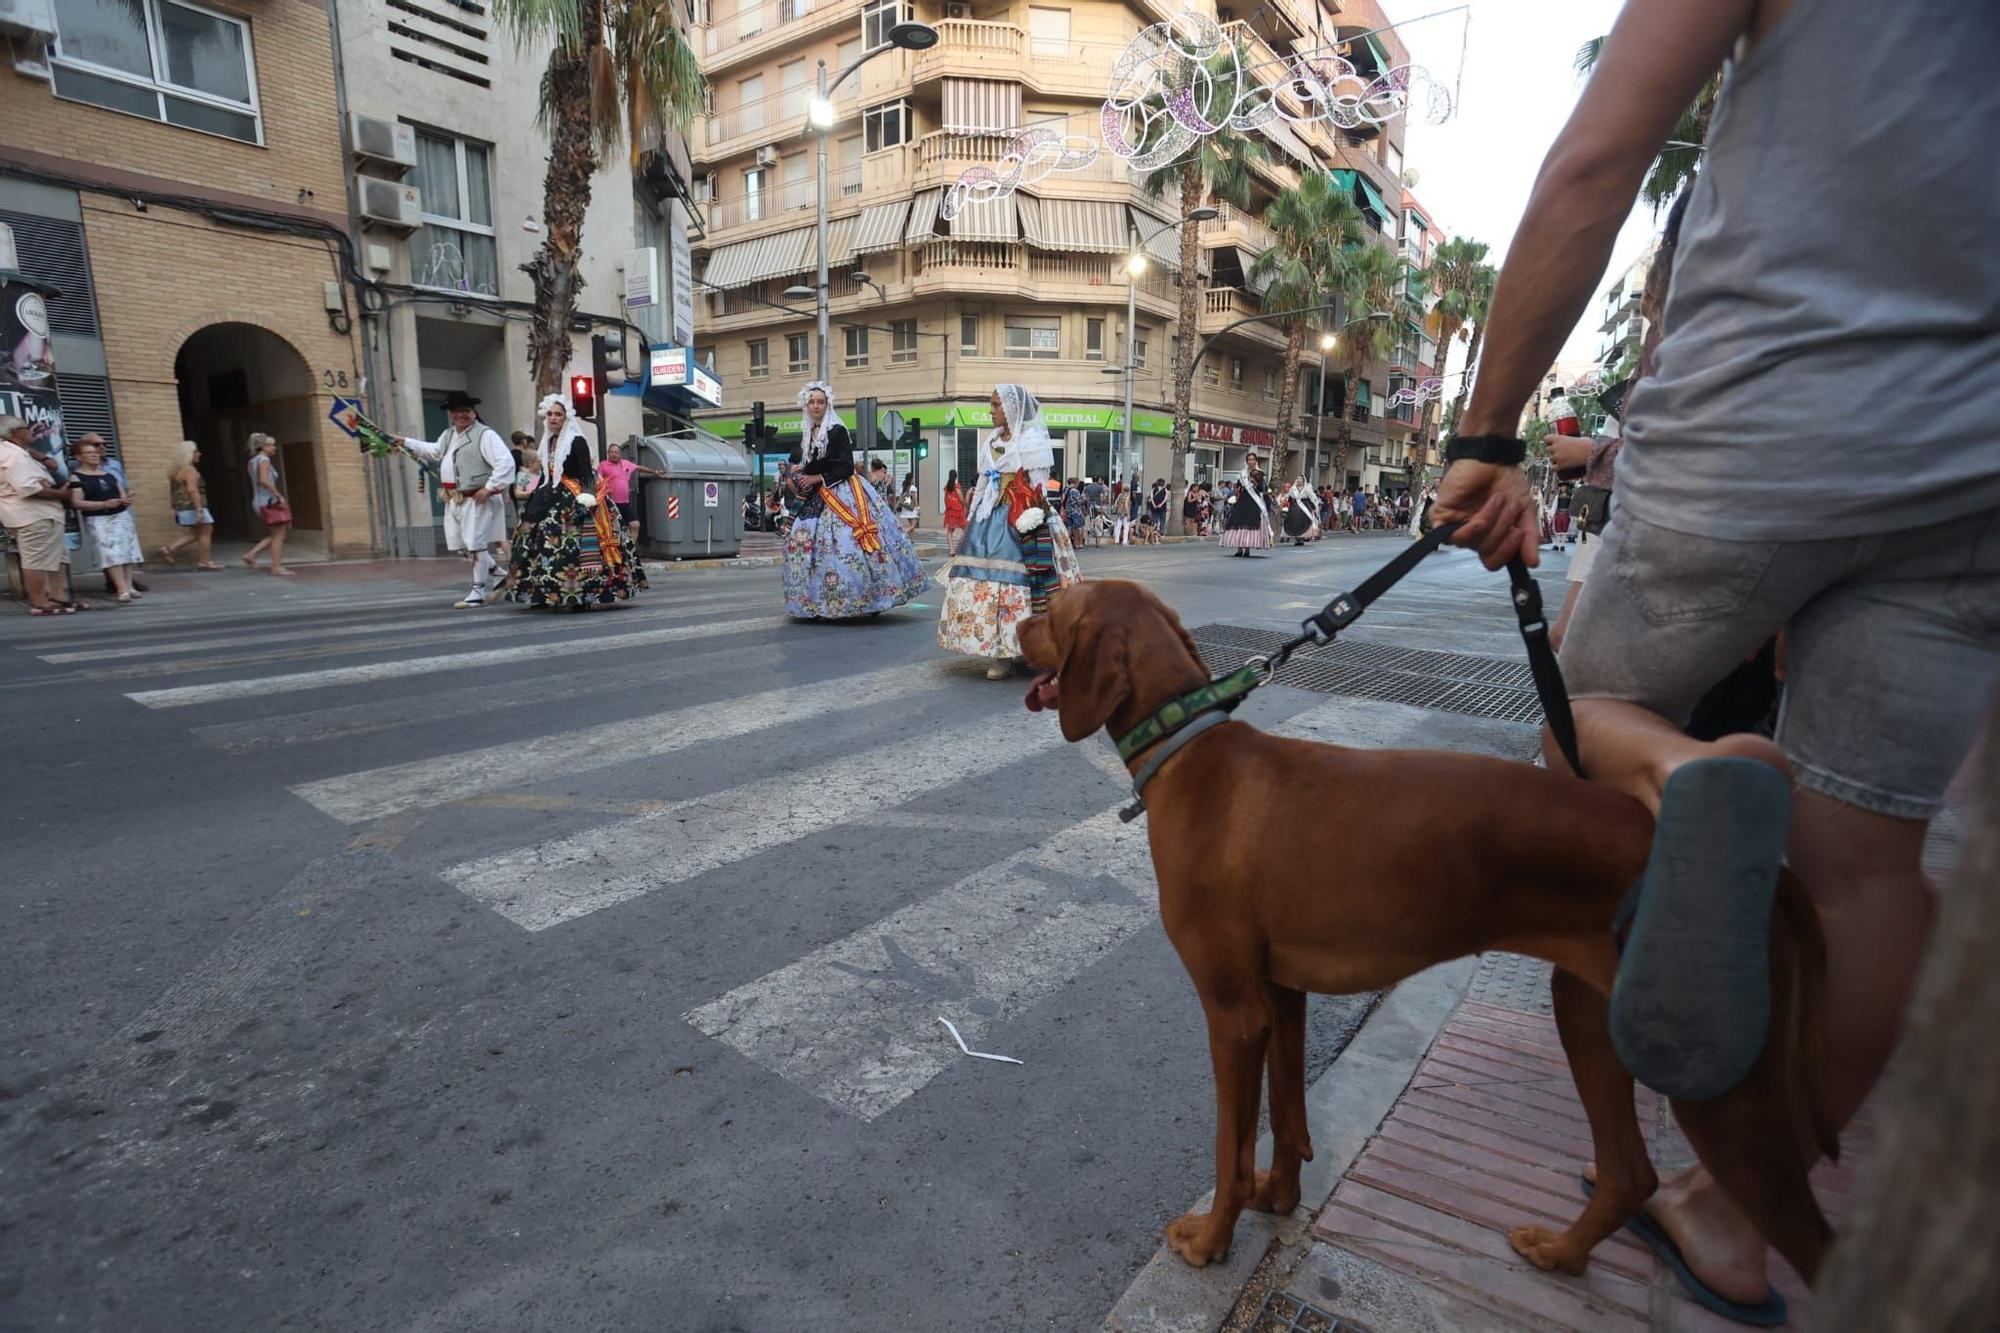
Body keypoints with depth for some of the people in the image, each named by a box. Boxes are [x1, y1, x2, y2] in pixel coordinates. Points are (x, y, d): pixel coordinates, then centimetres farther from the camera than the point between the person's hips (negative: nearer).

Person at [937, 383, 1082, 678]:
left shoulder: (1031, 440, -4)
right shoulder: (991, 441, 16)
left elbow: (1036, 487, -8)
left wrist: (1029, 523, -14)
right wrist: (973, 517, 16)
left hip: (1016, 521, -7)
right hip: (990, 518, 7)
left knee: (1011, 581, -9)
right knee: (981, 576, 3)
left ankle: (1008, 654, -4)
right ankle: (996, 645, 12)